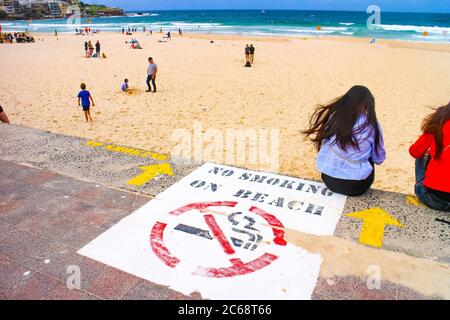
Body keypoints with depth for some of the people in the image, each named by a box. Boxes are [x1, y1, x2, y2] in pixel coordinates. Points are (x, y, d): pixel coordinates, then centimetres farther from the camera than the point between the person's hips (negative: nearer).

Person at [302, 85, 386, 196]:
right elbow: (379, 159, 3)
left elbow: (321, 144, 8)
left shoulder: (333, 116, -3)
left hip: (328, 180, 2)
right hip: (356, 185, -2)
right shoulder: (371, 125, -9)